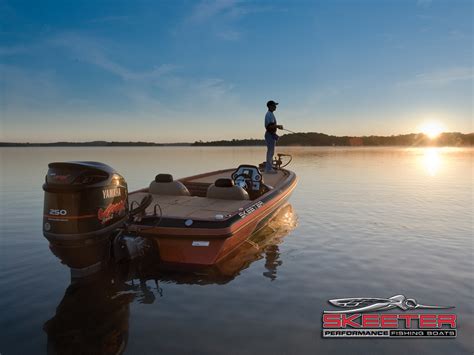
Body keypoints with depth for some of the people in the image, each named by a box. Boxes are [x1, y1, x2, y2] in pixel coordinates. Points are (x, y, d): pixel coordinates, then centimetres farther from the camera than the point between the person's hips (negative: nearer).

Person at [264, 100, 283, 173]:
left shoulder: (271, 114, 18)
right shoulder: (269, 115, -15)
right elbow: (270, 126, -25)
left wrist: (278, 126, 13)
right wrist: (278, 126, -15)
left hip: (272, 134, 11)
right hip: (270, 134, -11)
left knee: (271, 152, 14)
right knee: (270, 152, -8)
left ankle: (268, 168, 20)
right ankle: (269, 169, -5)